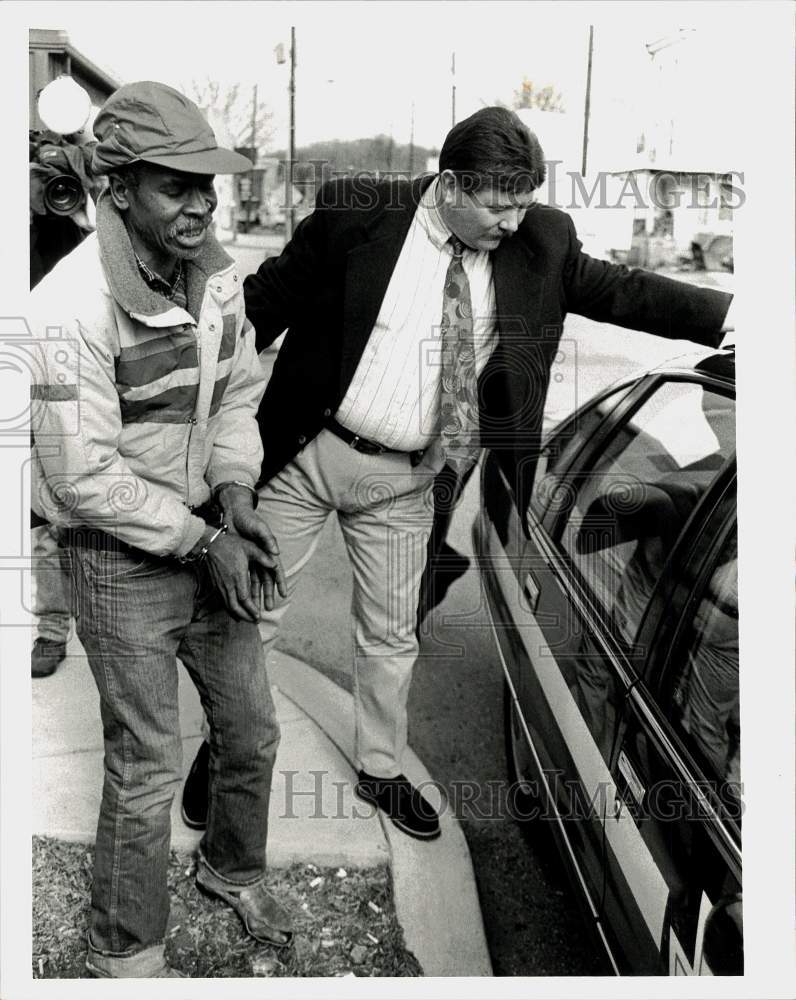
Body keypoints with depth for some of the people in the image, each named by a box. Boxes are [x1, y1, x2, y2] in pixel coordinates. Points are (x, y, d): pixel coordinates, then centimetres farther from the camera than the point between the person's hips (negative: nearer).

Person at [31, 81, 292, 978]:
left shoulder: (215, 274, -3)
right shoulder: (72, 308, -23)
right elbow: (83, 477, -21)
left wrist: (233, 493, -9)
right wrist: (202, 540, -19)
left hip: (208, 536, 7)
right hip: (122, 558, -6)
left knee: (251, 732, 18)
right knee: (147, 771, 5)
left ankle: (232, 869, 46)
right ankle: (124, 954, 30)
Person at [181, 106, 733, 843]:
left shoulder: (541, 242, -3)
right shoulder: (356, 216, -13)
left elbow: (616, 290, 4)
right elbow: (269, 297, -5)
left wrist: (727, 314, -5)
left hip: (405, 479, 3)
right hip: (308, 453, -2)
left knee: (391, 634, 16)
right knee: (255, 615, 11)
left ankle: (381, 770, 38)